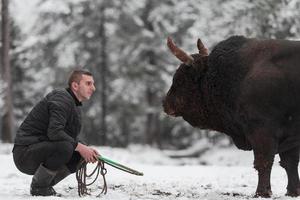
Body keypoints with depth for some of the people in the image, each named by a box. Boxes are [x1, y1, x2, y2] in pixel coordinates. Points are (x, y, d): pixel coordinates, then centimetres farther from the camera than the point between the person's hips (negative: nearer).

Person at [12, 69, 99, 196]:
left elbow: (71, 138, 17)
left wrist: (87, 151, -3)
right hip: (25, 152, -10)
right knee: (64, 146, -32)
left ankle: (46, 185, 9)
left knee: (79, 156, 1)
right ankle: (38, 187, -15)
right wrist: (80, 147, -23)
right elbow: (54, 132, -29)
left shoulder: (76, 107, 17)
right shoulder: (61, 99, -15)